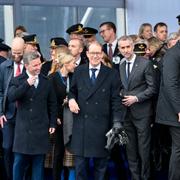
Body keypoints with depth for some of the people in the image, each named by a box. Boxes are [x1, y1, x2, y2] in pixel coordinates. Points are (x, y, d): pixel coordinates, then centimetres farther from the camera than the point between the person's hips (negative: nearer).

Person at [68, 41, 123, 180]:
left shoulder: (112, 74, 2)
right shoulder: (78, 71, 8)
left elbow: (116, 100, -1)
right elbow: (73, 91, 19)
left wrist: (117, 123, -8)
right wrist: (71, 99, -5)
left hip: (102, 125, -1)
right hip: (81, 123, 1)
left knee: (101, 162, 8)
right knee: (80, 162, 5)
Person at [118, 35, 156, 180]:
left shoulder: (145, 63, -7)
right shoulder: (121, 66, 12)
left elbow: (152, 87, -9)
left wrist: (136, 98, -16)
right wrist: (121, 95, 0)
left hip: (142, 112, -5)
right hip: (126, 111, 6)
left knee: (143, 147, -1)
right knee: (130, 147, 10)